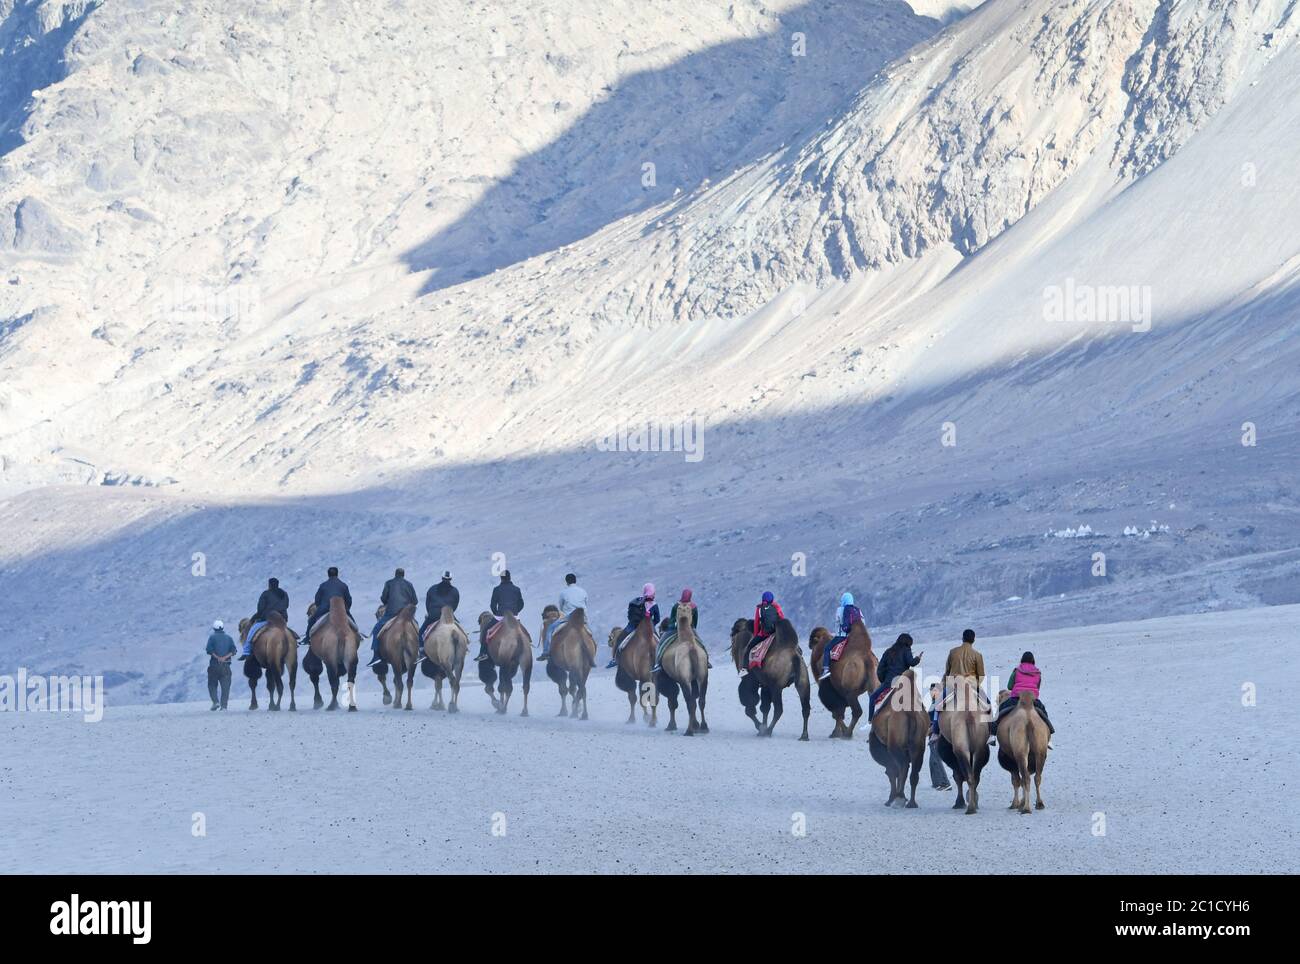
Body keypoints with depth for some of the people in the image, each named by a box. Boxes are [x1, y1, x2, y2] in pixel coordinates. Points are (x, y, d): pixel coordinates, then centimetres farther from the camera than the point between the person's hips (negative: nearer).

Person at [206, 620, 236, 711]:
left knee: (212, 684, 11)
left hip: (214, 664, -2)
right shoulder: (229, 638, 9)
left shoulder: (212, 637, 1)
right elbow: (233, 651, -1)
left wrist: (217, 657, -10)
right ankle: (223, 705, -3)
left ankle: (215, 701, -7)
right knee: (225, 685, 5)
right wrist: (225, 657, -9)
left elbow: (209, 650, -11)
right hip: (226, 665, 2)